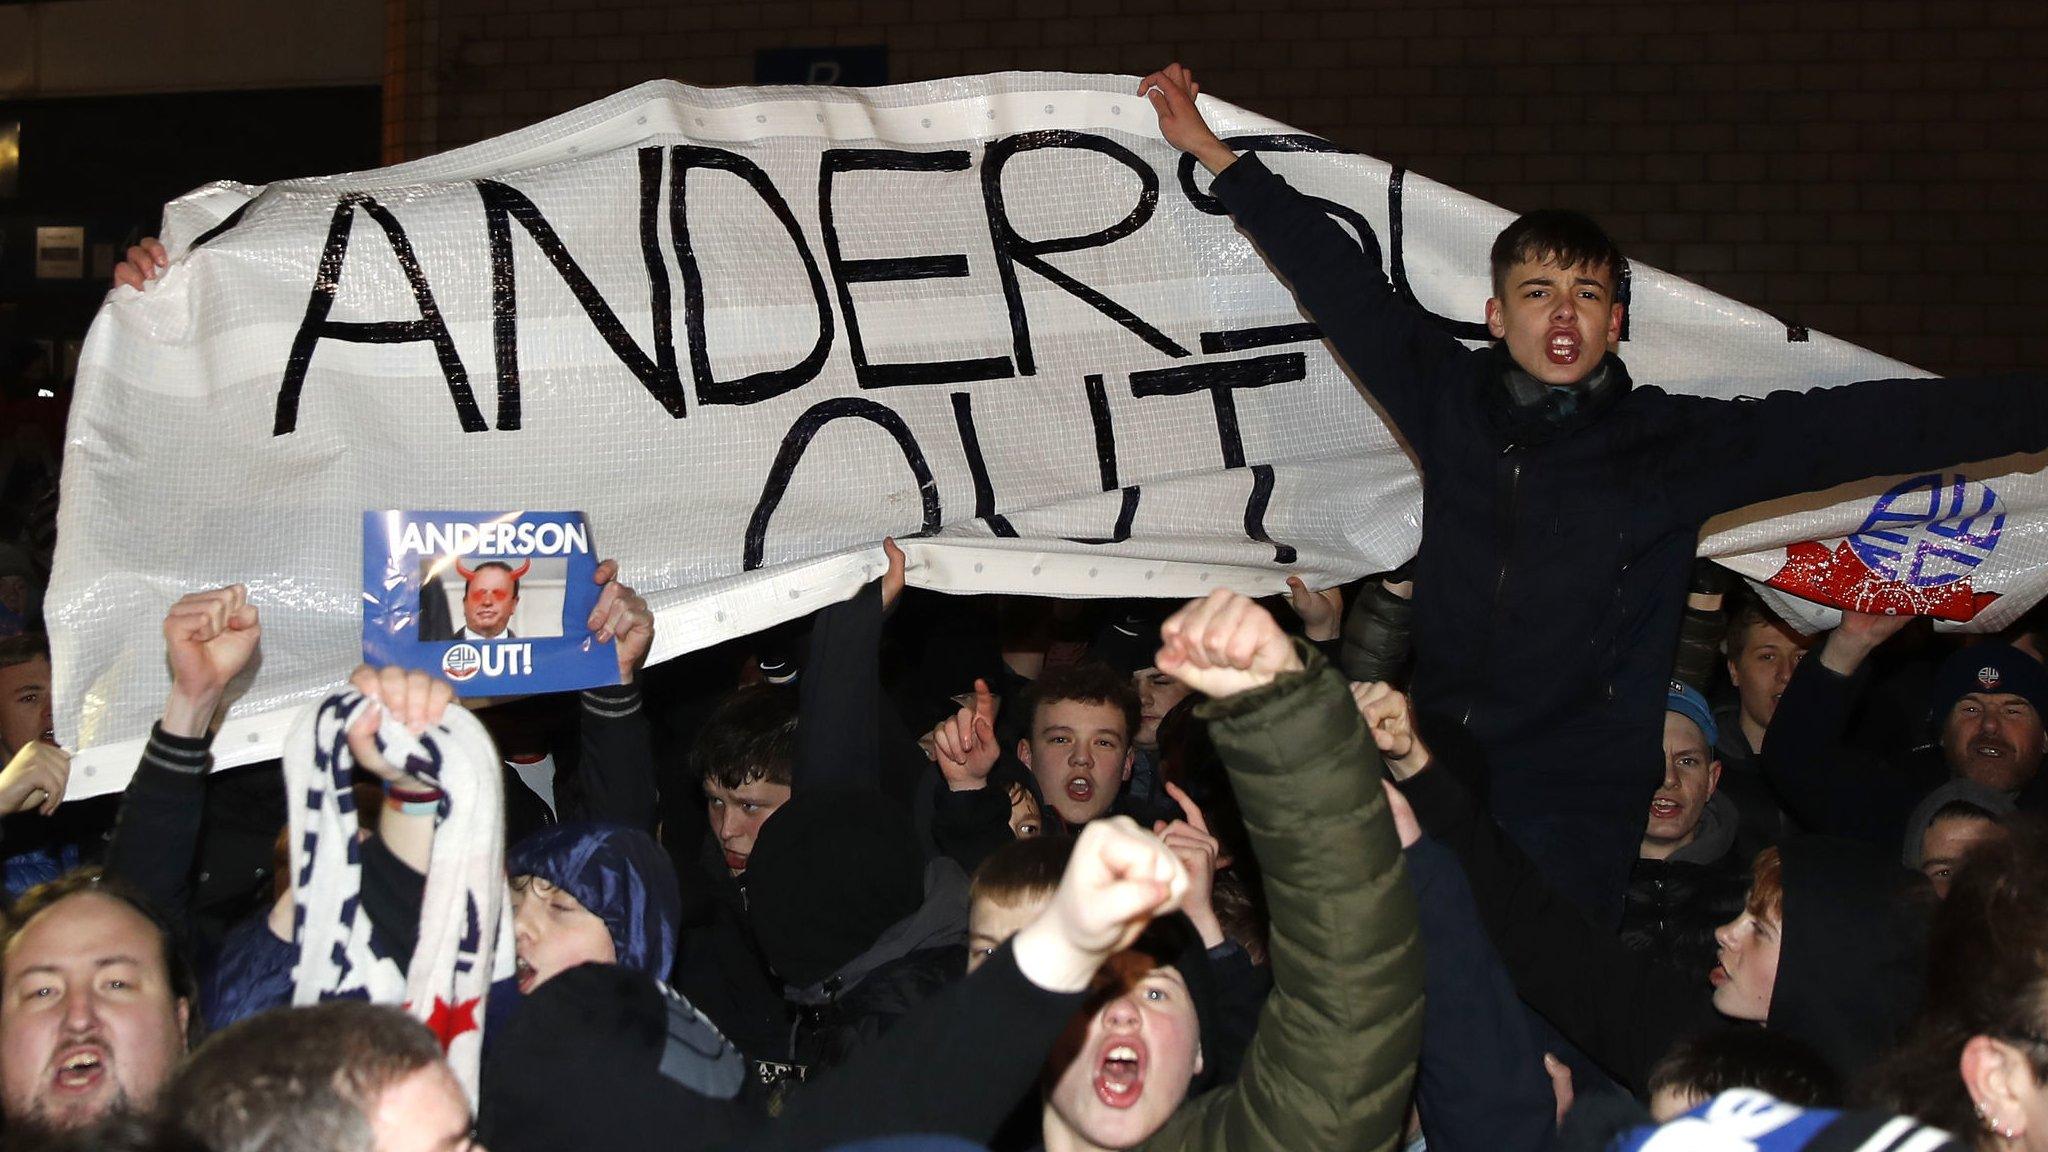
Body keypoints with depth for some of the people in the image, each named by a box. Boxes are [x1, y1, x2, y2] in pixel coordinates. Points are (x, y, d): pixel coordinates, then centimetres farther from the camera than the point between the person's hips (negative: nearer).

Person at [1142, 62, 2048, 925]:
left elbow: (1859, 425, 0)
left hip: (1575, 811, -2)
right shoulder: (1449, 399, 9)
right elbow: (1339, 280, 17)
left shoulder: (1677, 443, 2)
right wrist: (1211, 151, 25)